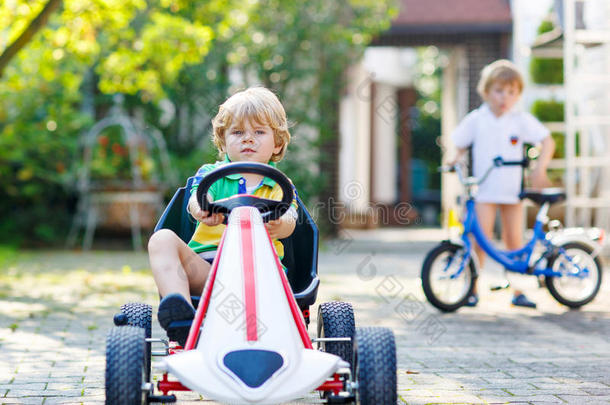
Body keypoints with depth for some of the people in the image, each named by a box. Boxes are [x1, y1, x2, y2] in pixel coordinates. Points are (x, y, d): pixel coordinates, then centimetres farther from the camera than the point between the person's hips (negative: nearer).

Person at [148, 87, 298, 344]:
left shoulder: (280, 187, 17)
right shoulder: (211, 174, 16)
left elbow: (288, 221, -6)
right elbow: (197, 199, -8)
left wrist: (278, 225, -34)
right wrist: (202, 210, -36)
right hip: (205, 266, 1)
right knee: (163, 239, -24)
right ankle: (181, 319, -44)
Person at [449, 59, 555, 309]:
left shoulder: (521, 120, -2)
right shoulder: (475, 120, -2)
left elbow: (548, 141, -3)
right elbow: (459, 146, 10)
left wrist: (540, 168, -16)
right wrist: (456, 160, -9)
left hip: (513, 189, 1)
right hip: (484, 189, -1)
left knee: (514, 241, 6)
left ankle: (518, 291, 16)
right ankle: (472, 289, 1)